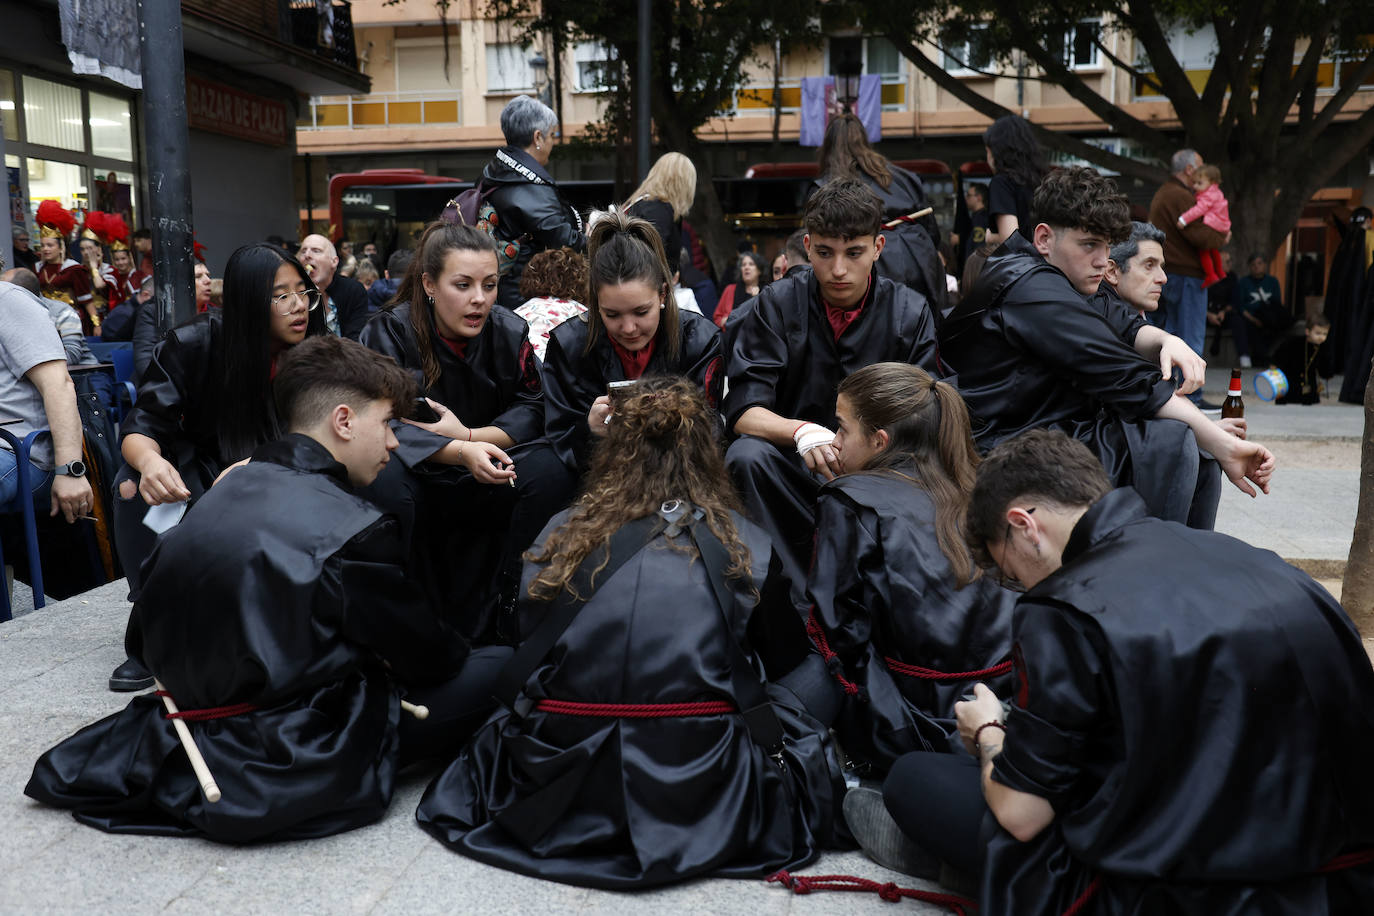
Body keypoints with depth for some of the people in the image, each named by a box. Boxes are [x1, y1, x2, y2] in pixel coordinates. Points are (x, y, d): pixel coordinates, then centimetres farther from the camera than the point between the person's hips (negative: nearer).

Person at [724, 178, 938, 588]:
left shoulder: (910, 312, 1)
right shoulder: (776, 305, -2)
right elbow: (743, 411, -10)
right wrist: (801, 431, -32)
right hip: (793, 468, 0)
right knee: (746, 456, -31)